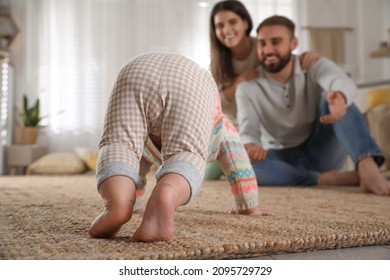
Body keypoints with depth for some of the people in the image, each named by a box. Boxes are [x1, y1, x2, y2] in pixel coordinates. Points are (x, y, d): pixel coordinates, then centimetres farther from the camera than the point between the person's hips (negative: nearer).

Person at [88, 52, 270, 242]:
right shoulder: (218, 126, 45)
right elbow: (239, 161, 49)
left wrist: (133, 202, 72)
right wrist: (249, 207, 58)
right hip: (189, 83, -2)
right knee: (186, 157, -13)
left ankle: (118, 201, -41)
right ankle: (167, 196, -47)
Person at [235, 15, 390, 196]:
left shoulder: (315, 66, -9)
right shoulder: (248, 88, -7)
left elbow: (342, 82, -32)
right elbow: (249, 130, -22)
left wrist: (340, 96, -59)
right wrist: (249, 146, -48)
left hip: (321, 154, 0)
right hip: (282, 159, 1)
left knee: (332, 98, -26)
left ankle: (368, 169, -45)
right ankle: (328, 179, -34)